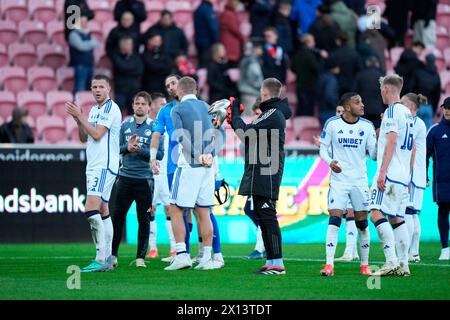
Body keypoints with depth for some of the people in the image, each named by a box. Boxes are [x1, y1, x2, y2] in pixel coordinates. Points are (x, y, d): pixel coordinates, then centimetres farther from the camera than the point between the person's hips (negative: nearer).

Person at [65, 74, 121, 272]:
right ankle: (107, 260, 11)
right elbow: (84, 138, 19)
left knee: (91, 210, -18)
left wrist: (80, 116, -9)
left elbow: (97, 134, -17)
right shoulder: (94, 110, 18)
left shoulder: (111, 108, -10)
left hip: (105, 166, -10)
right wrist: (78, 120, 4)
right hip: (93, 166, 10)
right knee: (102, 212, 9)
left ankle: (100, 259, -21)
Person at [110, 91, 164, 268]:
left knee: (144, 220, 1)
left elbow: (160, 154, -4)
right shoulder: (125, 125, 9)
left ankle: (140, 257, 9)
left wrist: (140, 150, -14)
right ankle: (113, 254, 8)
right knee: (117, 216, 0)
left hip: (145, 179, -2)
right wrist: (127, 148, -11)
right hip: (125, 177, 2)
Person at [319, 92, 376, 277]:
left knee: (362, 223, 4)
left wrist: (379, 140, -17)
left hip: (360, 181, 2)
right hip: (339, 179, -2)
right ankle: (329, 265, -12)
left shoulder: (367, 126, 2)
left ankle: (365, 265, 15)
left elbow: (374, 155, 1)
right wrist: (330, 162, -15)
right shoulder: (332, 124, -2)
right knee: (334, 220, -11)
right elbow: (323, 148, 5)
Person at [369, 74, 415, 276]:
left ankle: (392, 262, -22)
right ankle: (403, 265, 8)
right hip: (403, 176, 9)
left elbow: (392, 141, -18)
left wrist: (382, 171, -20)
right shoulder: (407, 113, 19)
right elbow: (412, 148, 23)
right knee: (396, 218, 11)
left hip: (390, 174, -9)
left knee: (377, 214, -13)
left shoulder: (391, 110, -8)